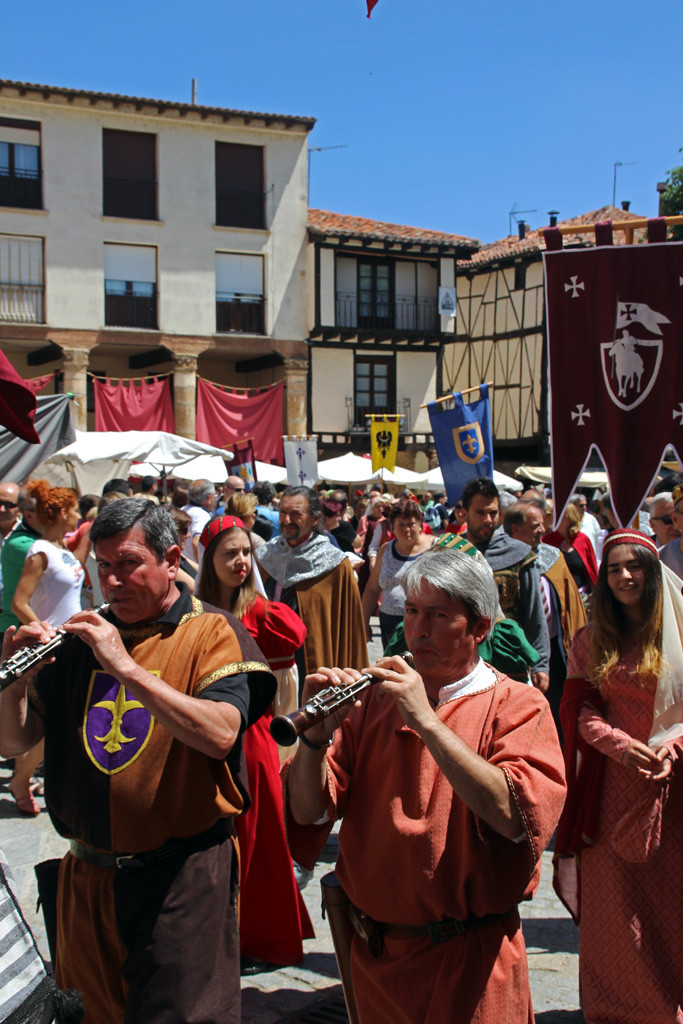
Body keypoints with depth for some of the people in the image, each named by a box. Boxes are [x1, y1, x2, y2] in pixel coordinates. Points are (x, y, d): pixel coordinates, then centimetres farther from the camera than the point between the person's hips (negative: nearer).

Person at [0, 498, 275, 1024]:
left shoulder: (211, 634, -7)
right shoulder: (81, 641, 7)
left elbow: (220, 734, -24)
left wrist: (126, 668, -27)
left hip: (181, 875, -5)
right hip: (87, 876, 5)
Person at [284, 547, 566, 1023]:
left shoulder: (518, 706, -8)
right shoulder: (375, 699, 3)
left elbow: (514, 817, -26)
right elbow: (308, 812, -5)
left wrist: (426, 720, -29)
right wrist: (318, 736, -23)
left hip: (469, 959, -3)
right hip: (374, 953, 4)